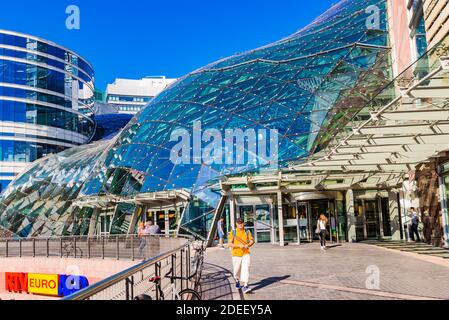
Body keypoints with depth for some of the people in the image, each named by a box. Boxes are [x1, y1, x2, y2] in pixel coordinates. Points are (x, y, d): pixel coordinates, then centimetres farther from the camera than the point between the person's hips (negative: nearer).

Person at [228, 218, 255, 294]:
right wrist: (239, 245, -22)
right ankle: (237, 281, 42)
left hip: (246, 254, 1)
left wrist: (248, 245, -15)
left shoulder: (247, 232, 5)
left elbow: (252, 241, 6)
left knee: (246, 269, -13)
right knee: (237, 270, 12)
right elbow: (230, 244, -8)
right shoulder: (233, 232, -3)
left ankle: (245, 286, -14)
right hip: (236, 254, -1)